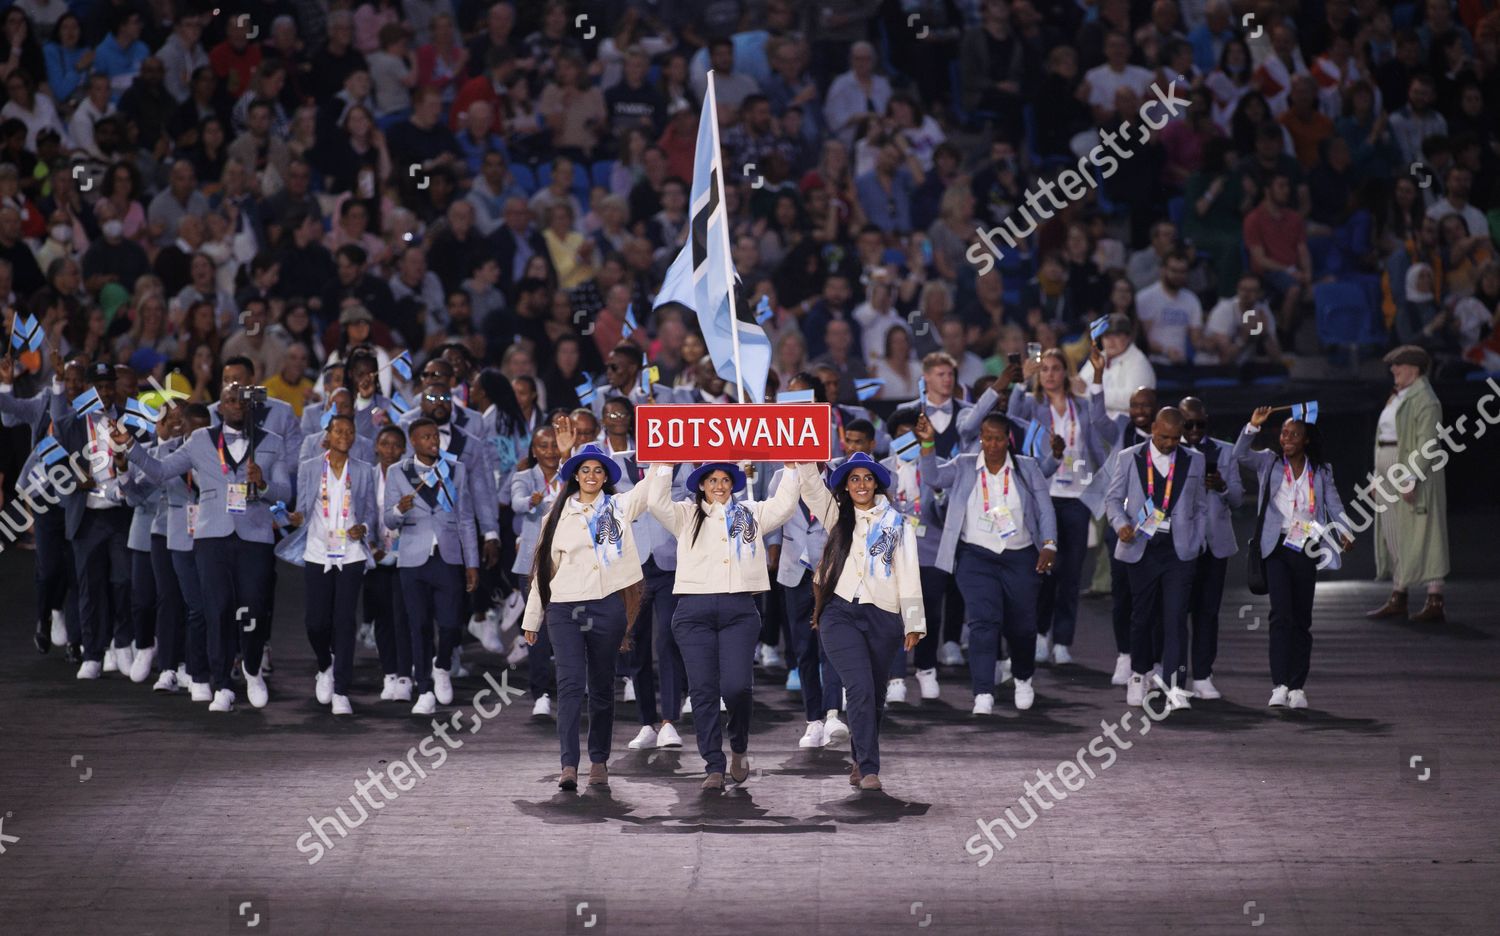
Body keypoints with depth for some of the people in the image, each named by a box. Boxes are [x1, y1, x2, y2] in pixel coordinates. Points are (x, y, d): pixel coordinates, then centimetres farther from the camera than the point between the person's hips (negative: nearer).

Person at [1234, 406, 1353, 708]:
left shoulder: (1320, 471, 9)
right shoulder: (1269, 463, 6)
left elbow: (1334, 505, 1)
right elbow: (1240, 454, -9)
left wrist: (1345, 534, -15)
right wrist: (1253, 425, -22)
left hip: (1306, 550, 2)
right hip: (1278, 546, -2)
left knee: (1302, 618, 6)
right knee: (1281, 614, -13)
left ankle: (1297, 687, 9)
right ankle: (1280, 685, -18)